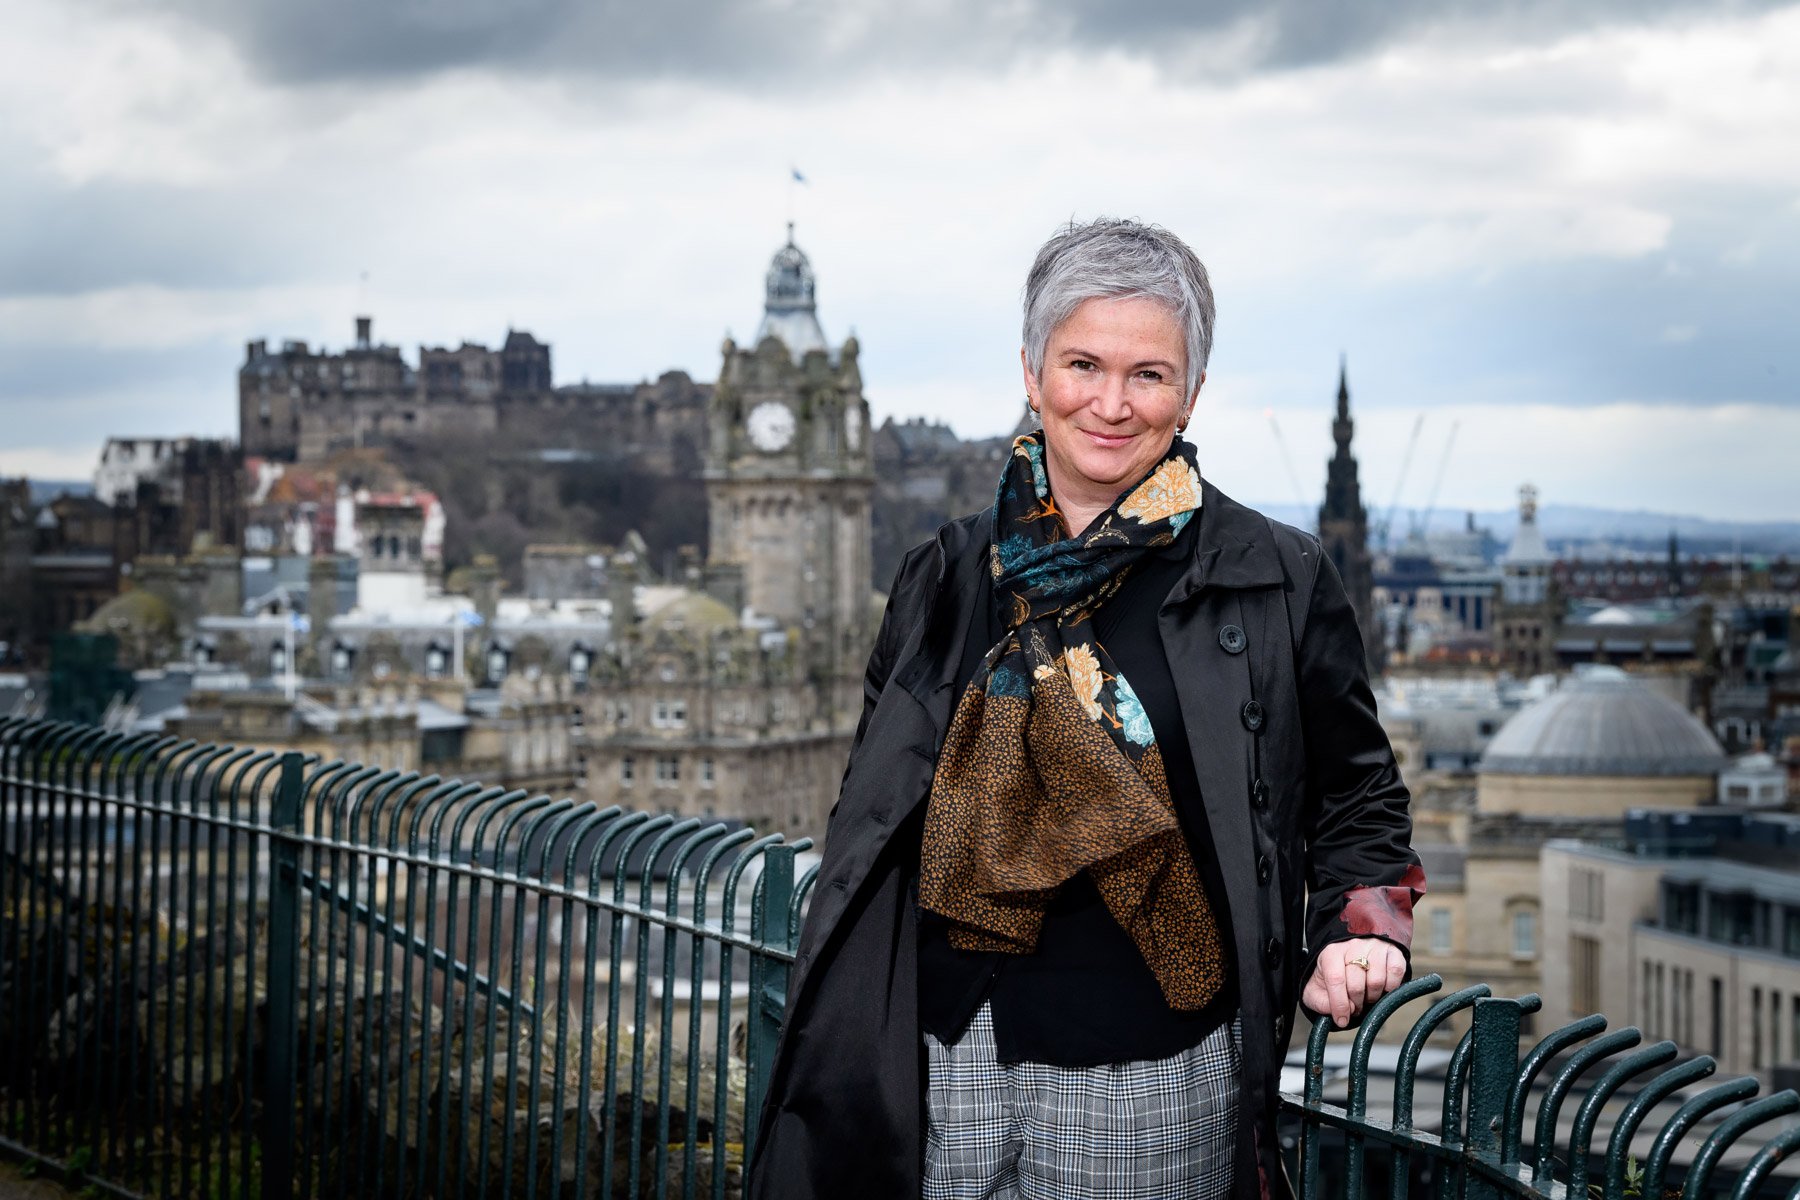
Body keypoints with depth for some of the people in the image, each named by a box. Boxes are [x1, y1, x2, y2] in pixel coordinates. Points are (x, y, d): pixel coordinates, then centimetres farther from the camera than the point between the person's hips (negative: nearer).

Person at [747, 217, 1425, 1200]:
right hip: (945, 1068, 2)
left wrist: (1355, 930, -10)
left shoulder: (1277, 583, -1)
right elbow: (869, 818, 14)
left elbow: (1356, 797, 9)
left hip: (1151, 1082, -2)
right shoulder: (945, 580, 7)